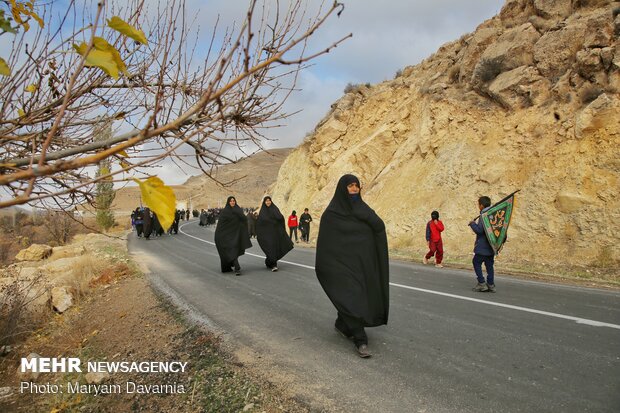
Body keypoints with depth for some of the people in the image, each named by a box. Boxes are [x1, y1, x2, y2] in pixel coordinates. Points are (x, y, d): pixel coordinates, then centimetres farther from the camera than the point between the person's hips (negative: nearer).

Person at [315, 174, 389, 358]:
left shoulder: (361, 207, 8)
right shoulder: (331, 212, -7)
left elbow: (379, 226, -4)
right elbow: (324, 240, -7)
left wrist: (360, 206, -10)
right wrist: (323, 267, -9)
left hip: (362, 261, 6)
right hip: (343, 262, -6)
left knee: (362, 296, 14)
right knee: (352, 297, -10)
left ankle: (342, 325, 37)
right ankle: (360, 341, -2)